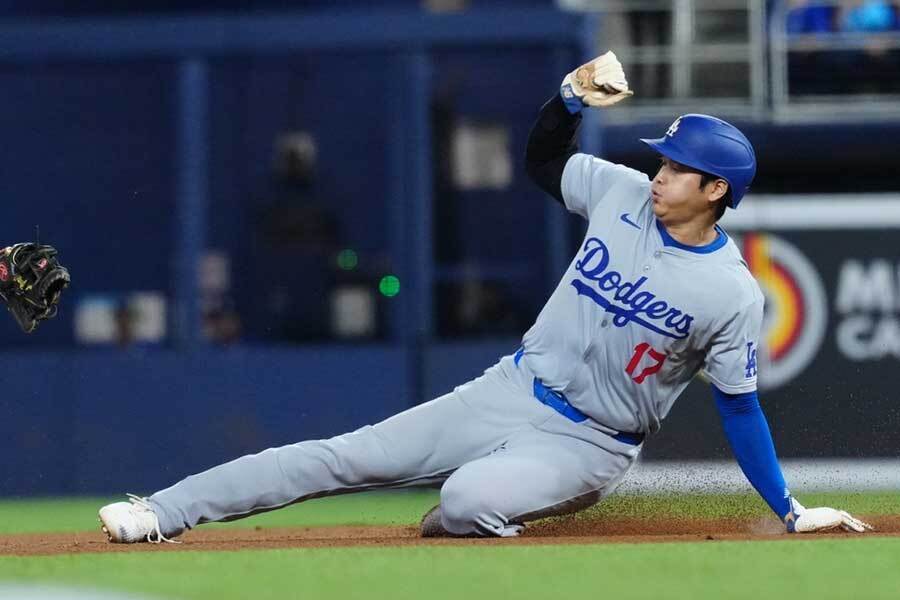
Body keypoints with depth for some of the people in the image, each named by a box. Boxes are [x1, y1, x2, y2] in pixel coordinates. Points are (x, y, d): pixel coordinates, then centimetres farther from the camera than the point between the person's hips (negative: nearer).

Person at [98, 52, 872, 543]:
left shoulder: (733, 293, -14)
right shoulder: (623, 193, -1)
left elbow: (740, 409, -7)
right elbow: (542, 159, 12)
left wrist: (792, 512, -7)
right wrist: (573, 96, -8)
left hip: (586, 447, -4)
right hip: (510, 390, 4)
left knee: (467, 499, -35)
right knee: (344, 456, -5)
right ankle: (164, 512, -8)